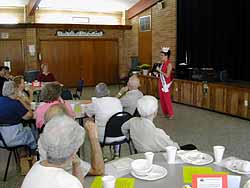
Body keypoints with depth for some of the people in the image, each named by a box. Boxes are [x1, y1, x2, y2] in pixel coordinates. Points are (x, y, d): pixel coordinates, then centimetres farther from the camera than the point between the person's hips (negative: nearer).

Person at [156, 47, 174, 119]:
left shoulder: (169, 64, -14)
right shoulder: (162, 63, 9)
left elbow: (167, 75, -19)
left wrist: (159, 70, -14)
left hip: (166, 83, -8)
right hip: (161, 82, 8)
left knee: (167, 99, -3)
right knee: (162, 99, 10)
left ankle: (171, 114, 10)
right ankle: (165, 113, 21)